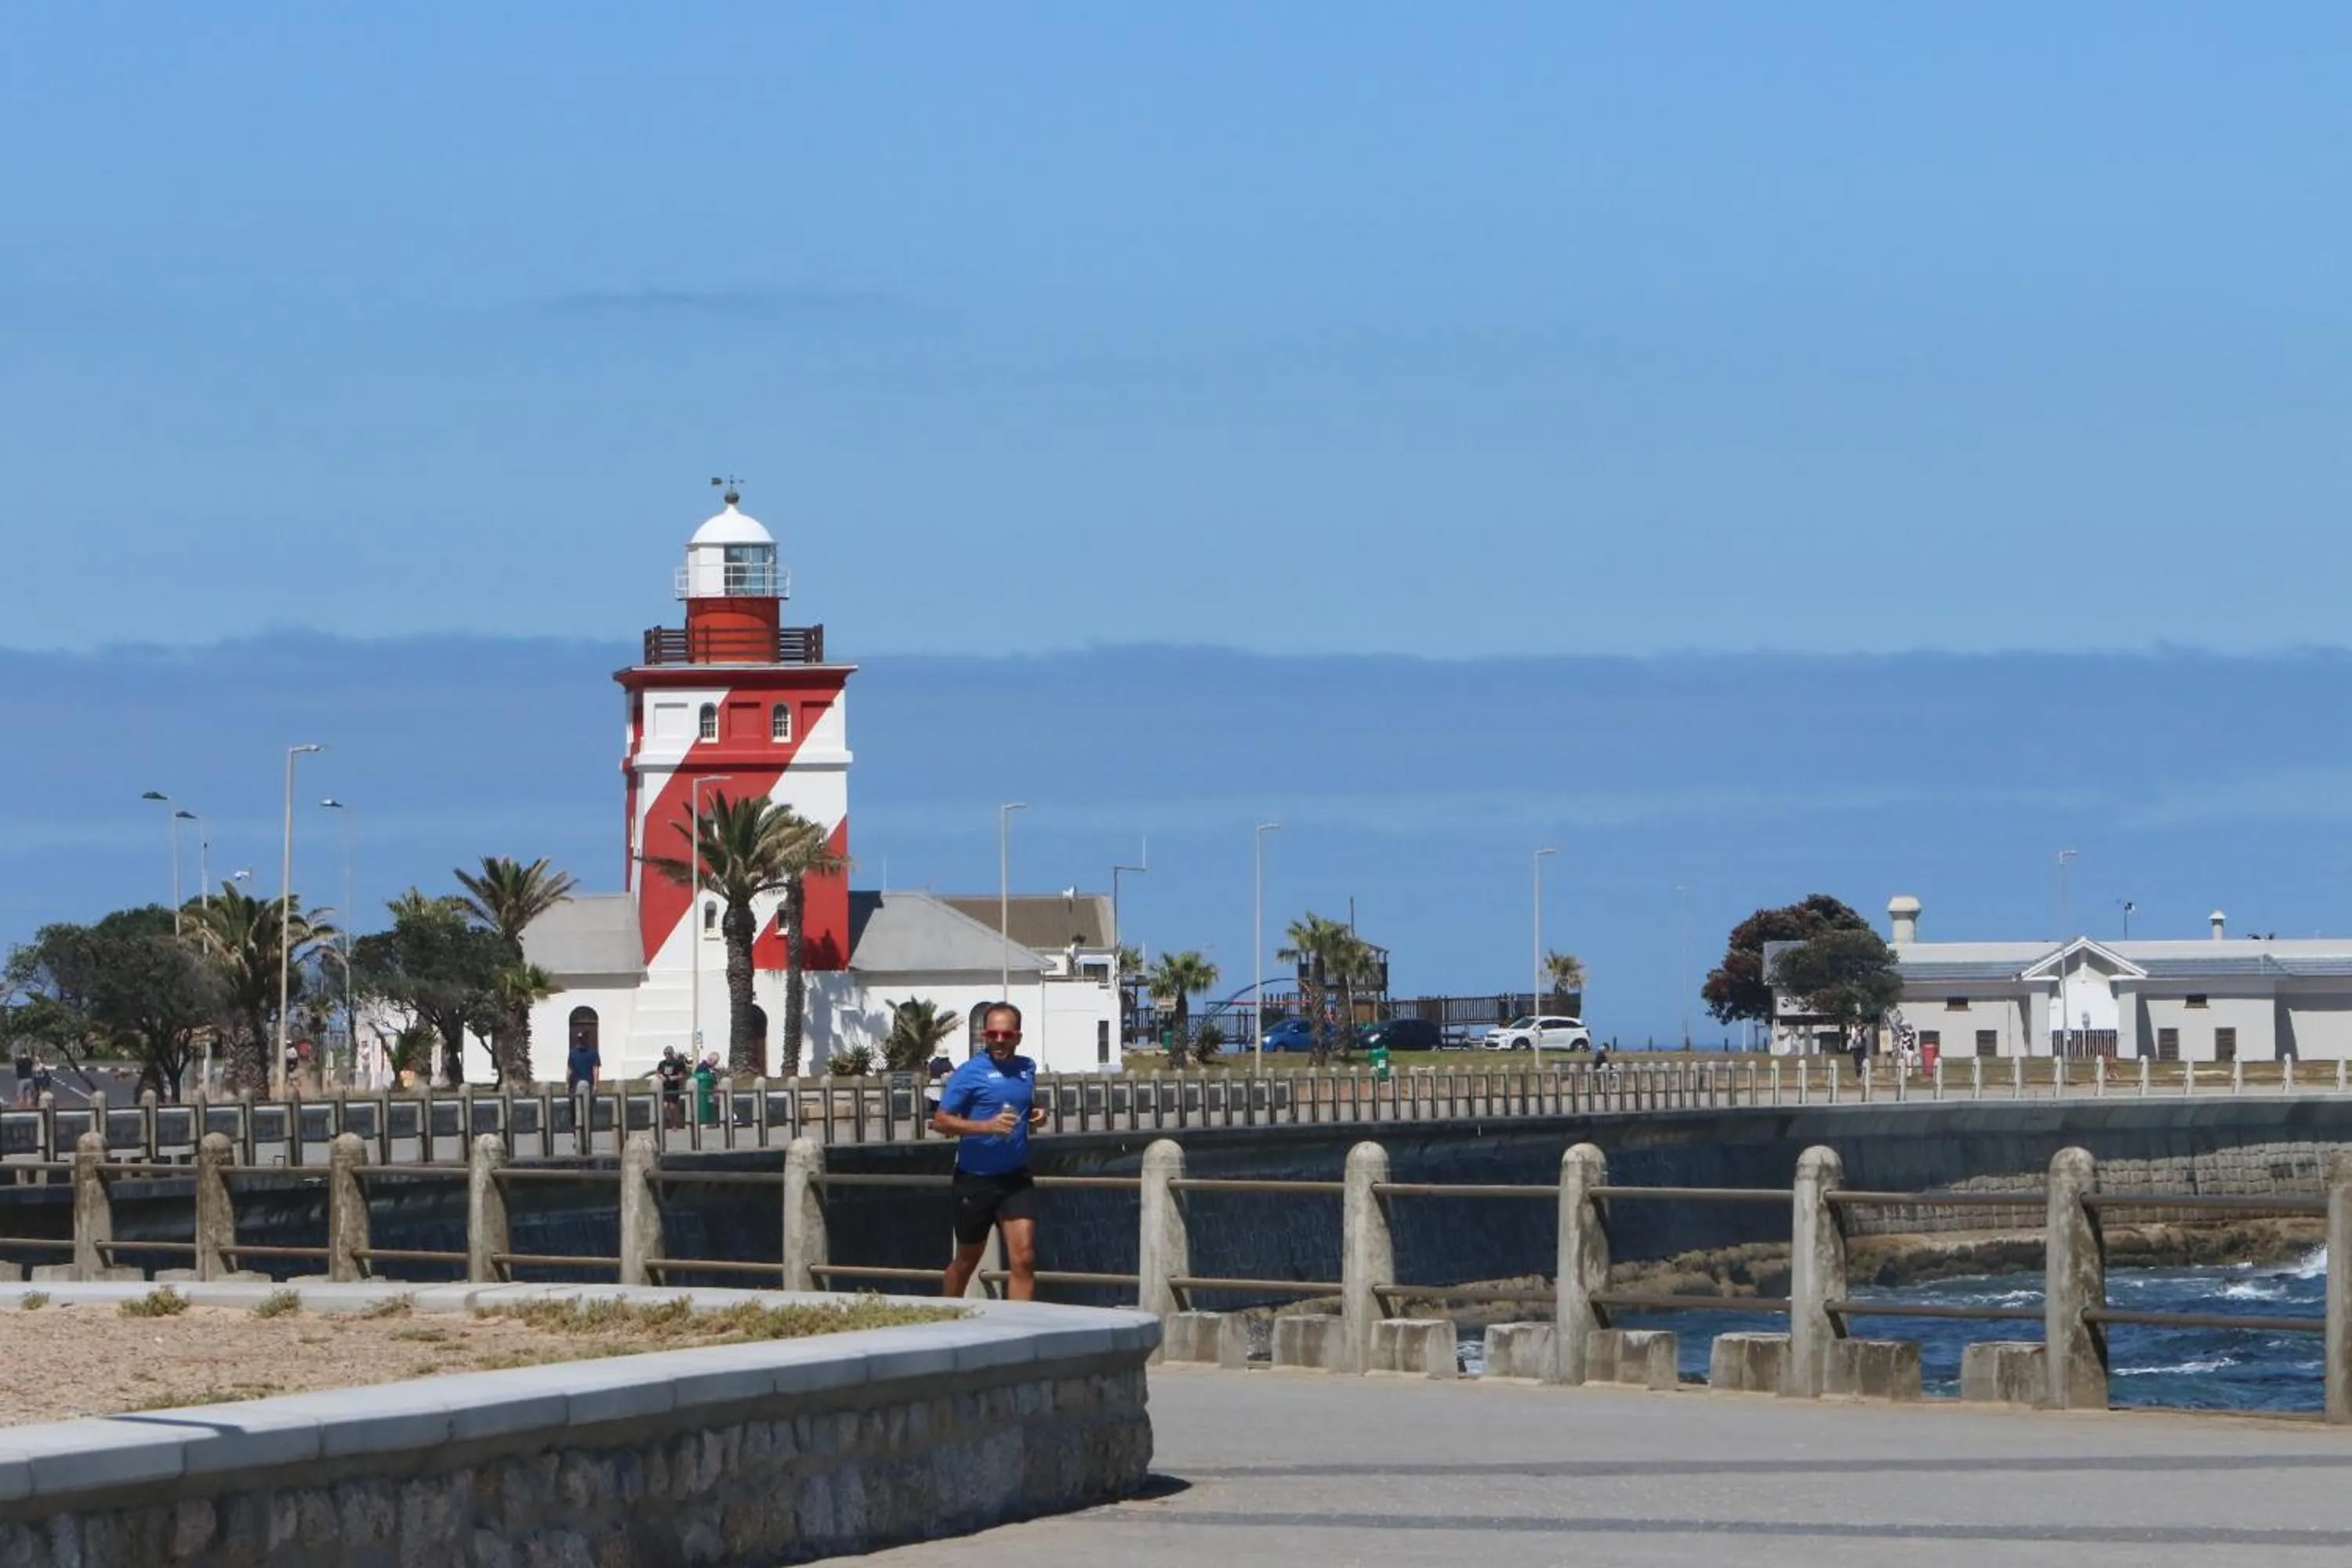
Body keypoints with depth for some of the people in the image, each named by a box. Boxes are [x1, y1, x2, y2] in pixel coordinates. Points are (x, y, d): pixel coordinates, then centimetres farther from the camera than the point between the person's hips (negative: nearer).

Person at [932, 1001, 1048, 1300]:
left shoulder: (1027, 1069, 8)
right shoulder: (969, 1073, -9)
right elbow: (940, 1121, -12)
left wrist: (1036, 1114, 4)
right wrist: (987, 1126, -24)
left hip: (1016, 1178, 3)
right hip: (975, 1178, -3)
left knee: (1023, 1259, -12)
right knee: (966, 1261, 12)